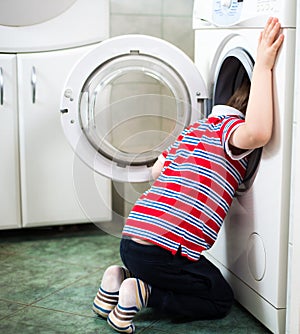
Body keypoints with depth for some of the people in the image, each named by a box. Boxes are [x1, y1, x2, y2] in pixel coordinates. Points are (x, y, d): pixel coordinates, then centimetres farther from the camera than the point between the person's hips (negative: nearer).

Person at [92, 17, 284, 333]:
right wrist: (263, 66, -23)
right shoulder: (231, 128, -4)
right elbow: (257, 132, -29)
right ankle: (141, 293, -4)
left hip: (131, 237, 8)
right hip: (163, 251, -8)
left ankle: (121, 279, 11)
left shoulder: (195, 128, 20)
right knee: (221, 300, 14)